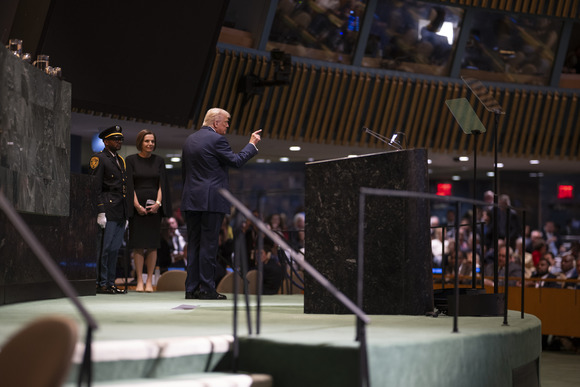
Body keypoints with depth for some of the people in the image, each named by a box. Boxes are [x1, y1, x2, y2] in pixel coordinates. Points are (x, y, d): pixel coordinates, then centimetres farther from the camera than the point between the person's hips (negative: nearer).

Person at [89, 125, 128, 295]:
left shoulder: (120, 160, 21)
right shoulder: (99, 159, -4)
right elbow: (95, 187, -11)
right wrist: (100, 211, -18)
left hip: (120, 214, 8)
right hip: (108, 212, -8)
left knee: (114, 249, 9)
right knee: (104, 248, -6)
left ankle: (110, 283, 13)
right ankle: (101, 284, -2)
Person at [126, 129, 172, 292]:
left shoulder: (159, 161, 9)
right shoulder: (131, 160, 3)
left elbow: (162, 184, 5)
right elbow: (129, 185, -2)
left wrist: (158, 203, -10)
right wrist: (136, 205, -12)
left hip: (154, 206, 2)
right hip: (137, 206, -2)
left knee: (152, 244, 0)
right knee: (138, 244, -2)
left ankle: (149, 281, 4)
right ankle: (139, 281, 1)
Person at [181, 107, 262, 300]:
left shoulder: (190, 140, 15)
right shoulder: (216, 139, -10)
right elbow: (236, 161, -7)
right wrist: (252, 144, 5)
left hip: (191, 200, 7)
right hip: (211, 201, -7)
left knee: (193, 244, 8)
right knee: (208, 244, -4)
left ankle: (191, 288, 9)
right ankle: (207, 288, -3)